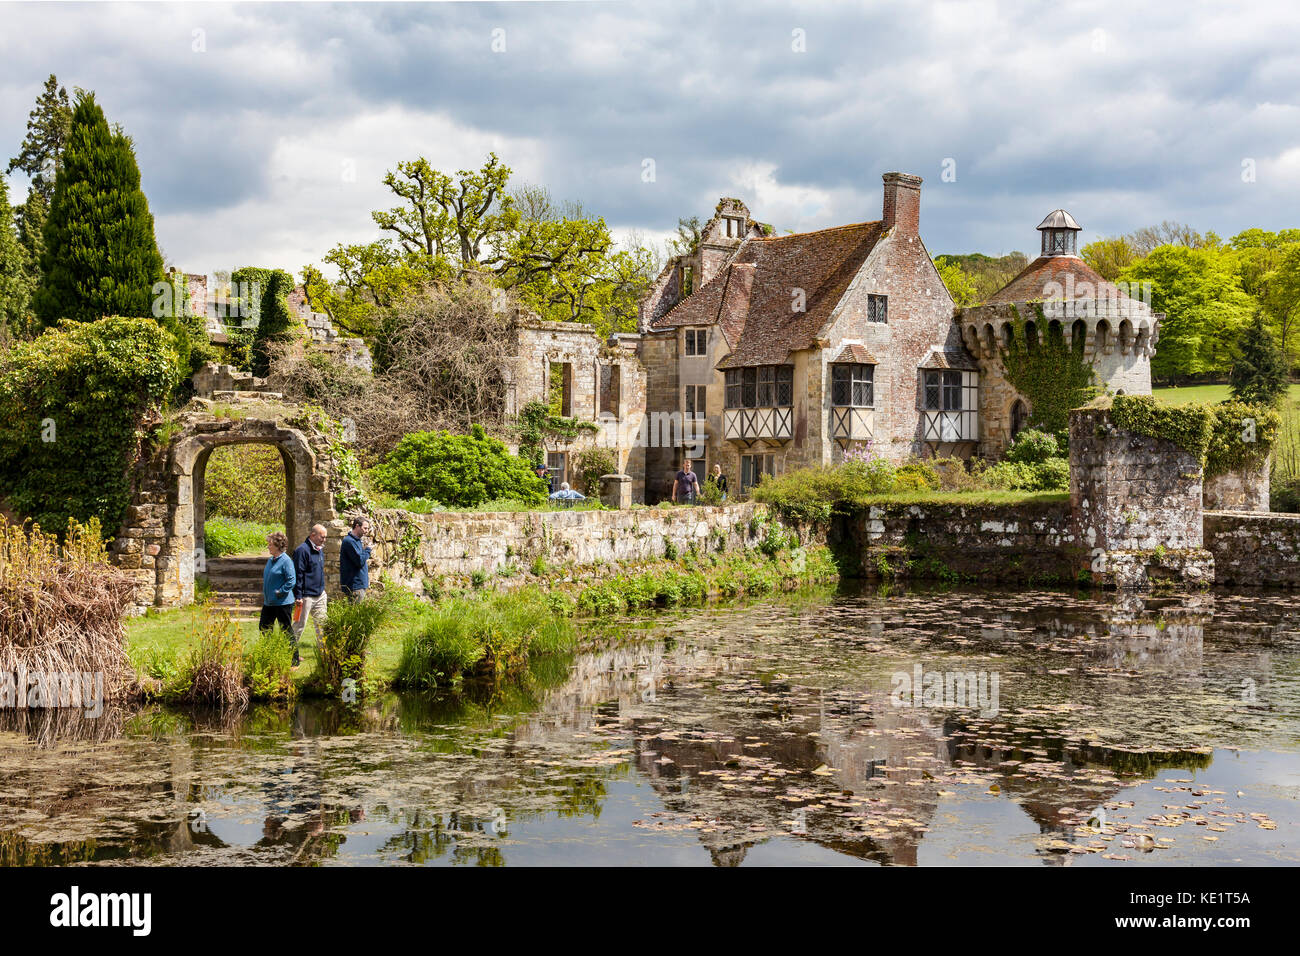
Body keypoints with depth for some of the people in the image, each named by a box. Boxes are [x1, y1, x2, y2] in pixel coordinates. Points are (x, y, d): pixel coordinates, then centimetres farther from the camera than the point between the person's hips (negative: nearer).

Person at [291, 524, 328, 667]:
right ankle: (292, 654, 6)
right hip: (306, 595, -8)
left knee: (322, 623, 12)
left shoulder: (320, 550, 13)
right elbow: (298, 574, -16)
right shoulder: (302, 550, -14)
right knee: (299, 626, -2)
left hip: (319, 595, 8)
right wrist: (298, 596, -18)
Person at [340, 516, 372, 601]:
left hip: (360, 584, 10)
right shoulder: (349, 541, -16)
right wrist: (368, 550, -8)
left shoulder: (357, 540, 16)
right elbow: (360, 561, -21)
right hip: (354, 585, -10)